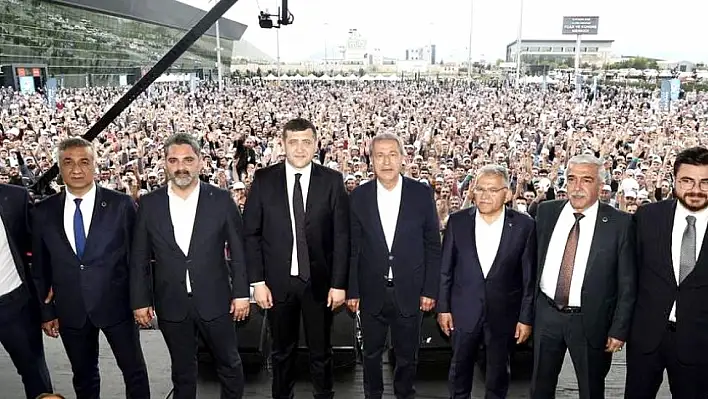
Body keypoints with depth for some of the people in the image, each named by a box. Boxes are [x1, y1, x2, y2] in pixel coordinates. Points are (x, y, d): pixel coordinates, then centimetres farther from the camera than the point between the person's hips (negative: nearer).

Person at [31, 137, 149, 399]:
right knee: (83, 377, 20)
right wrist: (46, 310, 6)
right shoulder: (44, 212, 0)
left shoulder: (121, 205, -8)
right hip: (70, 311, 3)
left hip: (116, 305, -2)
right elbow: (40, 267, 6)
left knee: (135, 371, 10)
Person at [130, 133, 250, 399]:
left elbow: (238, 250, -1)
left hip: (215, 301, -1)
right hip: (171, 304, 1)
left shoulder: (221, 199, -5)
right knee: (182, 371, 17)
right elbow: (139, 258, 3)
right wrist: (140, 300, 2)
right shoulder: (149, 204, -2)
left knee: (230, 365, 14)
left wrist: (241, 293, -3)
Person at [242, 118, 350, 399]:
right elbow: (251, 233, -1)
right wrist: (257, 281, -6)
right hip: (278, 281, 1)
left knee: (321, 352, 13)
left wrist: (339, 283, -6)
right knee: (282, 352, 17)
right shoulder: (264, 179, -2)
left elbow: (342, 236, -3)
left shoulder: (332, 181, -3)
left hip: (319, 281, 0)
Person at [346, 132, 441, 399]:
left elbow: (432, 246, 0)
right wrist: (352, 290, -1)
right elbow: (352, 248, 0)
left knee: (407, 354, 14)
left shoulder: (422, 194, -4)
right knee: (372, 353, 15)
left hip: (409, 291, 0)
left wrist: (430, 289, -2)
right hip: (371, 292, 1)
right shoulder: (358, 196, -2)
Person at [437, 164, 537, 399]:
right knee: (460, 369, 17)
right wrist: (442, 307, 1)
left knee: (498, 373, 17)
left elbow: (529, 277, -4)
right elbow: (445, 269, 1)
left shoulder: (524, 226, -8)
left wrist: (526, 318, -3)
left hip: (503, 314, -1)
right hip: (464, 312, 1)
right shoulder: (457, 221, -4)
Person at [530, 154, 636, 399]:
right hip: (546, 314, 3)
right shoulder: (546, 211, 0)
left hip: (590, 321, -3)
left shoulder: (620, 223, -11)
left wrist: (619, 330, -8)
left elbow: (627, 283, -8)